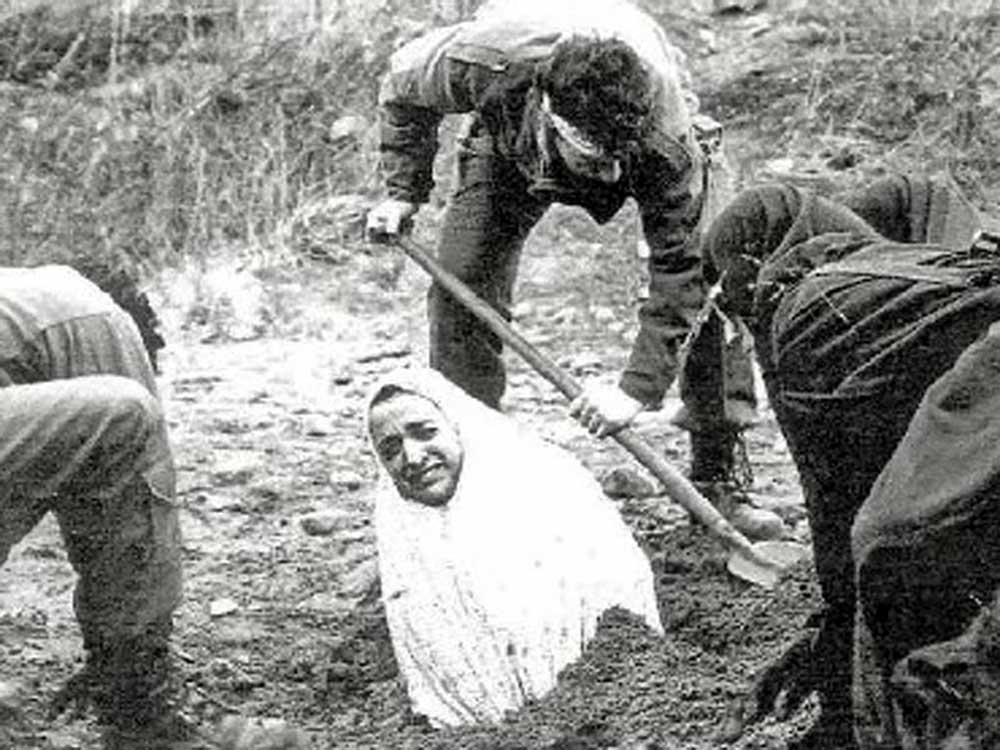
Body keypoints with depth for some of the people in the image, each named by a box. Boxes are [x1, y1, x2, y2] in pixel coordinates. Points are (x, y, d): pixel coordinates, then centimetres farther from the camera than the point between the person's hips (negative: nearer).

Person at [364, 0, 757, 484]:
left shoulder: (668, 141, -45)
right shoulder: (482, 61, -44)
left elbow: (679, 271, -38)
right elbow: (403, 86, -18)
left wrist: (638, 390, -44)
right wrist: (403, 193, -17)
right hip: (511, 140, 1)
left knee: (706, 278, -18)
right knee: (462, 281, -14)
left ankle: (718, 476, -8)